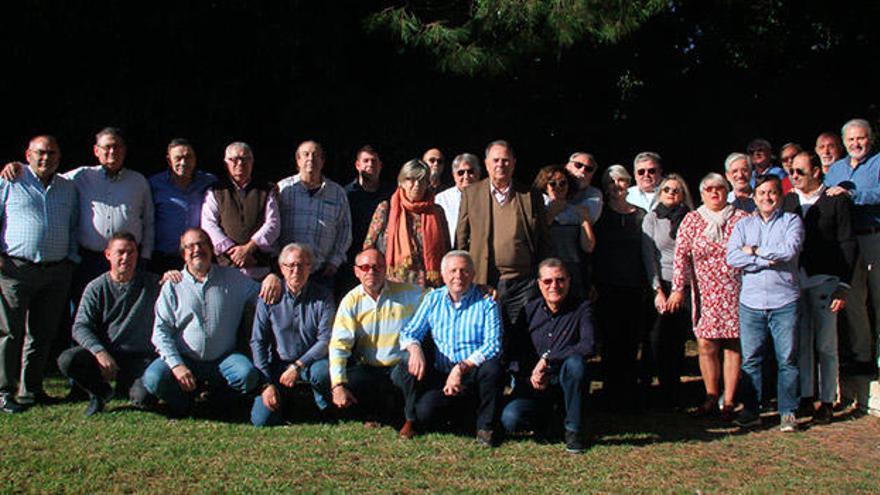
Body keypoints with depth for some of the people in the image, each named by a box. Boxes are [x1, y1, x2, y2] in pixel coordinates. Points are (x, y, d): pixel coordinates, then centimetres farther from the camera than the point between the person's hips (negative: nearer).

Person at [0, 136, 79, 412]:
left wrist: (72, 258, 11)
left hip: (57, 272, 4)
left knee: (43, 334, 8)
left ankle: (31, 389, 18)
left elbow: (74, 226, 21)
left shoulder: (68, 187, 17)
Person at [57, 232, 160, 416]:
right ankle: (101, 392, 5)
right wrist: (99, 352, -23)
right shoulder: (96, 288, 2)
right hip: (105, 354, 1)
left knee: (143, 397, -27)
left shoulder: (152, 283, 3)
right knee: (67, 360, -26)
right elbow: (80, 327, -4)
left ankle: (125, 387, 14)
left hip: (141, 358, -1)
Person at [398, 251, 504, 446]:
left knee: (492, 368, -34)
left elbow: (493, 345, -12)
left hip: (474, 372, -1)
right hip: (441, 373, 1)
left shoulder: (486, 302, 1)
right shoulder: (433, 299, 13)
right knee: (424, 414, -26)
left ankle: (485, 426, -10)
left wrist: (462, 367, -23)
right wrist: (415, 348, -15)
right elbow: (409, 333, 10)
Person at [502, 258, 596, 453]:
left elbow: (589, 347, -20)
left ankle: (574, 429, -16)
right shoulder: (529, 311, 6)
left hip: (563, 381, -1)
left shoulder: (581, 308, -3)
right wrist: (530, 376, -12)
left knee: (575, 362, -35)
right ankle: (549, 419, 11)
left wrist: (548, 359, -20)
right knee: (510, 419, -25)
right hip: (533, 386, 2)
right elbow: (515, 351, 6)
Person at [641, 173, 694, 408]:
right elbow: (650, 256, 2)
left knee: (679, 341, 2)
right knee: (658, 340, -6)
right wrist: (658, 290, -6)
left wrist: (682, 290, -1)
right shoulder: (651, 218, 7)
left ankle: (674, 397, 13)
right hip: (660, 285, -1)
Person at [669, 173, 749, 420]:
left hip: (735, 292, -1)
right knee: (706, 345, 1)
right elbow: (680, 255, 1)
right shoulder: (691, 220, 6)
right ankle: (711, 398, 14)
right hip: (705, 293, 1)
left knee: (733, 345, 2)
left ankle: (729, 401, 9)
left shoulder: (742, 218, 5)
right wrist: (678, 288, -6)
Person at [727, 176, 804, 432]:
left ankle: (788, 412, 11)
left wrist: (755, 251, -4)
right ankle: (751, 411, 12)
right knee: (750, 359, 4)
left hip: (784, 301, -2)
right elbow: (732, 257, -2)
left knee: (787, 359, 1)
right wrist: (767, 261, -10)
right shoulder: (743, 225, 14)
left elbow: (790, 250, -12)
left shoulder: (792, 221, 7)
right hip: (751, 302, 2)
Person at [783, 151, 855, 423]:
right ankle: (805, 397, 18)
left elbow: (848, 244, -4)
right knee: (800, 343, 8)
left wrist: (843, 286, -10)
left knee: (826, 345, 3)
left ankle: (827, 401, 12)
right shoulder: (787, 201, 10)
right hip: (794, 281, 3)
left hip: (824, 281, -3)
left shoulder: (837, 200, -1)